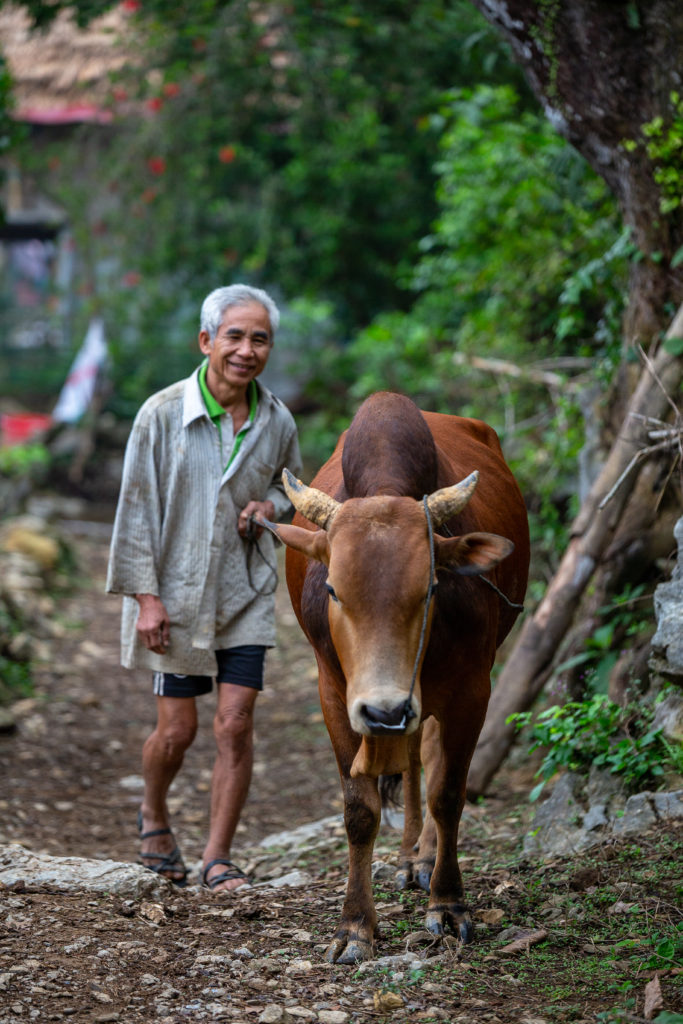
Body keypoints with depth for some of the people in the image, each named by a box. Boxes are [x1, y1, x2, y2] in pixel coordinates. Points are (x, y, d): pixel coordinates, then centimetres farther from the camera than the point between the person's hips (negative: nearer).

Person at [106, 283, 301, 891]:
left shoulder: (277, 421, -1)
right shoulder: (163, 414, -10)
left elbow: (292, 485, 18)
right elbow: (137, 508, -7)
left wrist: (270, 505, -6)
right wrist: (145, 596, -11)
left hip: (246, 595, 2)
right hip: (175, 595, -2)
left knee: (236, 725, -4)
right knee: (177, 729, 2)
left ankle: (218, 857, 8)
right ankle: (154, 815, 34)